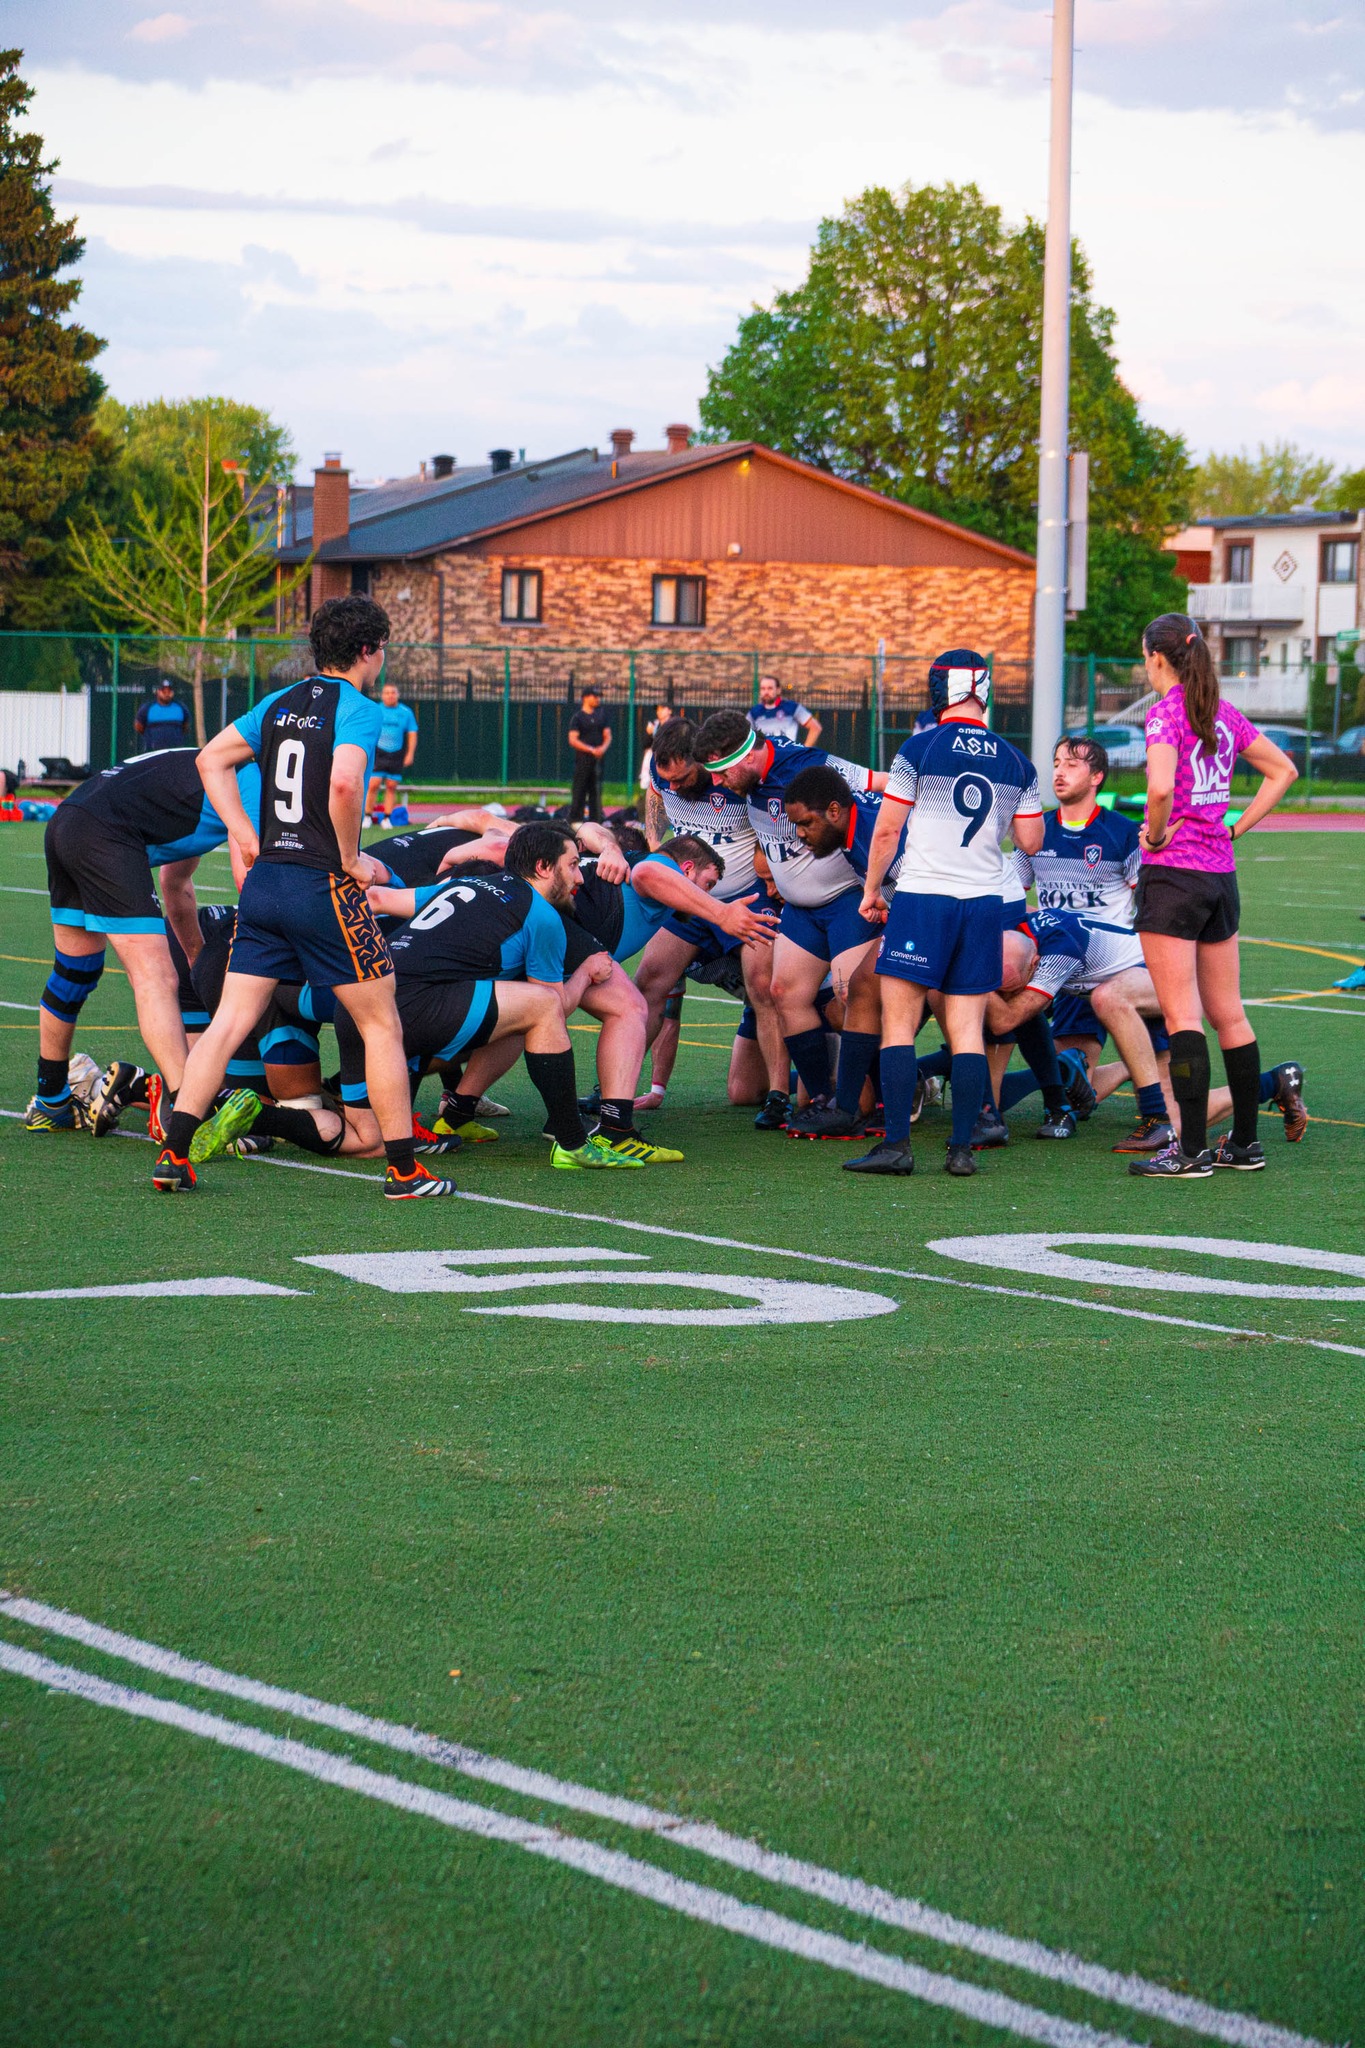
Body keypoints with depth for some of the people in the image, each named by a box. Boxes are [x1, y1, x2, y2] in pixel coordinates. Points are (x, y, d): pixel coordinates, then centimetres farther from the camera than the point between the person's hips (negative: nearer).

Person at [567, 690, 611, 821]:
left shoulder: (600, 717, 13)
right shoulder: (577, 717, -4)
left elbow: (608, 736, 14)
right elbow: (573, 740, -11)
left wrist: (603, 747, -8)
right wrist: (591, 750, -19)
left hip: (598, 759, 5)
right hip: (583, 759, -5)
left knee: (596, 791, 6)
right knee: (579, 792, -5)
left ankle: (596, 822, 8)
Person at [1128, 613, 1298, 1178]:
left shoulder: (1166, 712, -12)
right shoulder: (1224, 714, 10)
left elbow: (1161, 788, -29)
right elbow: (1283, 770, 20)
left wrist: (1155, 835, -11)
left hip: (1172, 873, -7)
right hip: (1220, 873, 7)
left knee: (1182, 1017, -7)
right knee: (1228, 1014, 12)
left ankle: (1191, 1150, -8)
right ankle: (1245, 1142, 17)